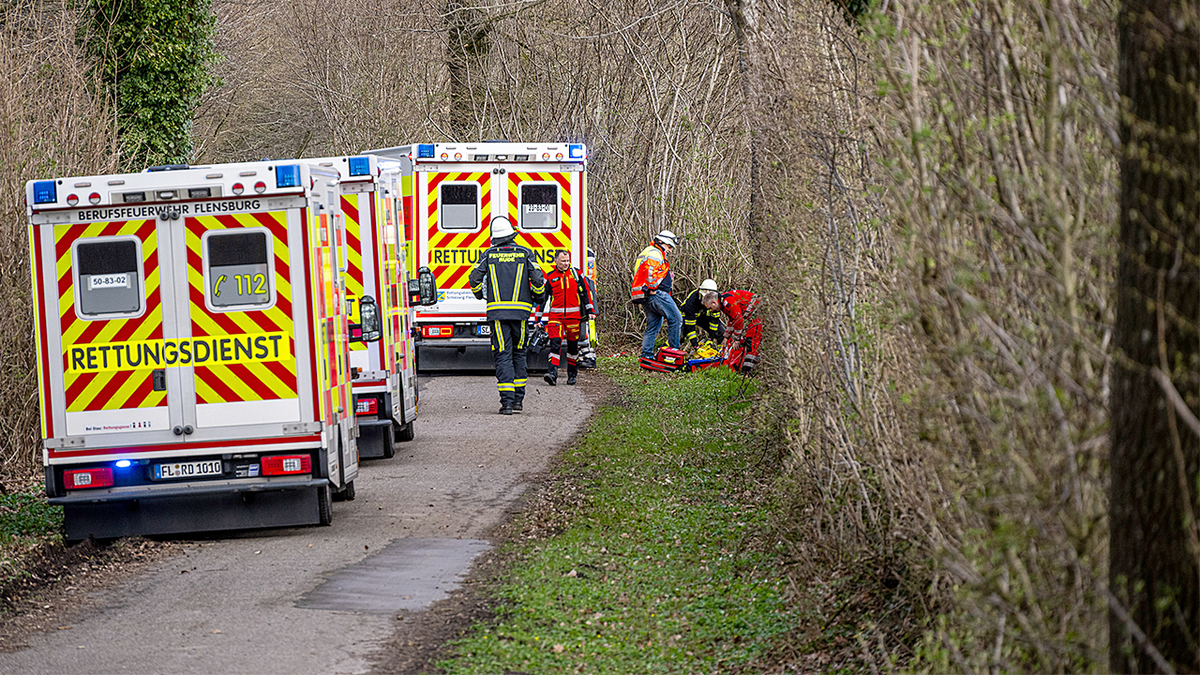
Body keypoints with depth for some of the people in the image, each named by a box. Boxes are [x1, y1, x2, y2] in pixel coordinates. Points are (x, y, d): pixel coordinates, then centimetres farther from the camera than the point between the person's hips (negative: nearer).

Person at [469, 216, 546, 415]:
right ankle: (518, 399, 15)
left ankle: (507, 401, -11)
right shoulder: (525, 254, 2)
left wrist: (480, 294, 20)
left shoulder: (488, 255, 3)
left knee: (503, 356, -2)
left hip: (497, 310, -1)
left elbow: (475, 279, -2)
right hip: (520, 310, 1)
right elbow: (538, 279, -4)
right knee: (519, 354, 15)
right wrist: (538, 297, 15)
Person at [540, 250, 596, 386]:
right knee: (555, 343, -14)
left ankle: (572, 374, 21)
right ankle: (552, 373, -22)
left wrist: (590, 311, 6)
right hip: (555, 316, -1)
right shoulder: (550, 277, 6)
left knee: (573, 344, 8)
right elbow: (545, 299, 10)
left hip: (573, 316, 1)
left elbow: (586, 292, 12)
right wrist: (544, 319, 6)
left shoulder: (576, 274, 8)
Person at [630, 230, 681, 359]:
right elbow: (650, 271, -25)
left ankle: (646, 355, 7)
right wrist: (652, 288, -18)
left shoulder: (646, 252, 27)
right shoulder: (655, 253, -8)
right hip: (656, 294, -11)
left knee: (653, 326, 12)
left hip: (644, 298, 11)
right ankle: (674, 350, -9)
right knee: (676, 319, -7)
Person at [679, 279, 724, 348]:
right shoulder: (692, 300, -38)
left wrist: (712, 336, -18)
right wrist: (694, 342, -38)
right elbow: (689, 325, -35)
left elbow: (714, 319, -15)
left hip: (704, 316, 4)